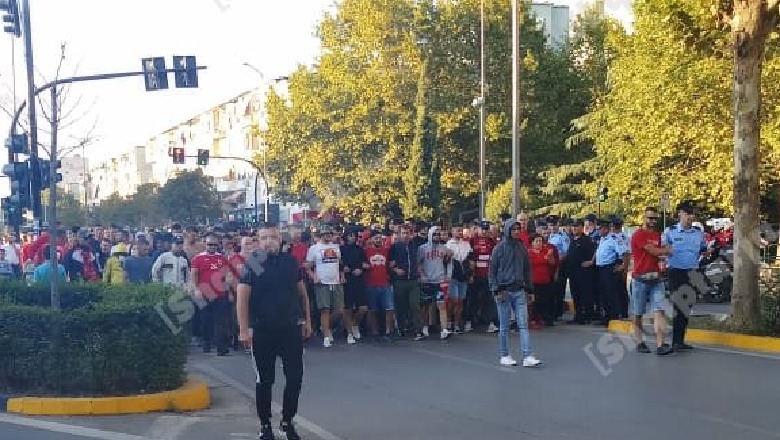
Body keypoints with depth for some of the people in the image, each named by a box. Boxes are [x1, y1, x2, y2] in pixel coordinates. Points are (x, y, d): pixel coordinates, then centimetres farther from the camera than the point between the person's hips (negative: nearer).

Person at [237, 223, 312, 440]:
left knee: (295, 377, 5)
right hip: (262, 330, -3)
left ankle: (288, 421, 23)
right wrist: (244, 330, -17)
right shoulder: (251, 265, -6)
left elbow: (302, 292, 12)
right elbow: (242, 298, -11)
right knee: (265, 380, 7)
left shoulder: (291, 262, 3)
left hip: (291, 328, 3)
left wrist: (307, 320, 12)